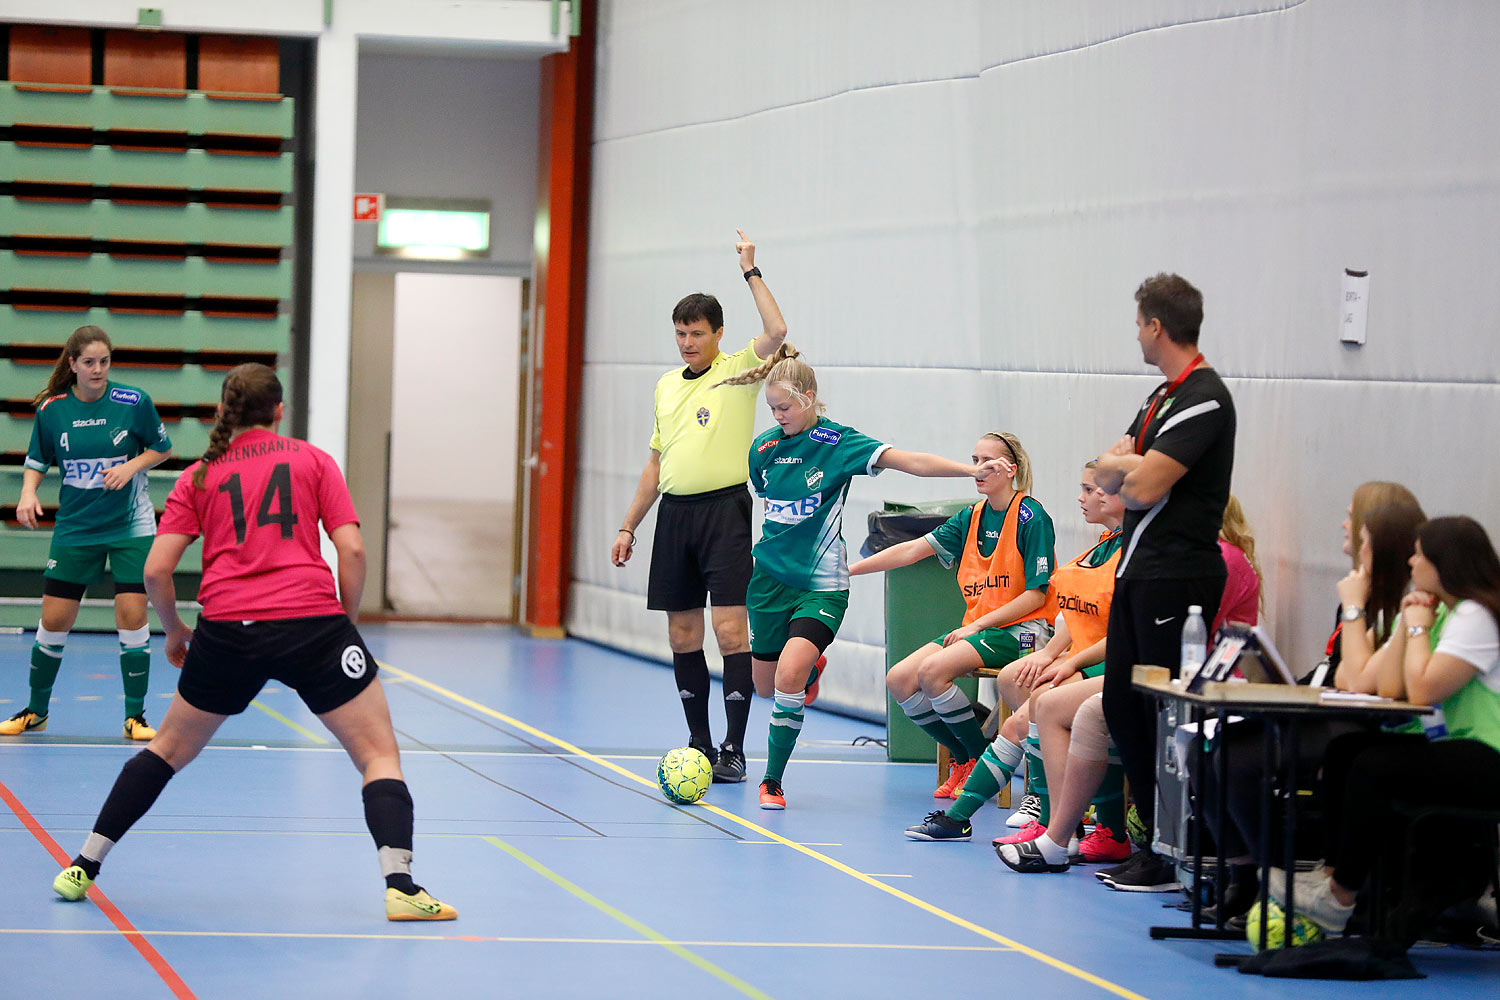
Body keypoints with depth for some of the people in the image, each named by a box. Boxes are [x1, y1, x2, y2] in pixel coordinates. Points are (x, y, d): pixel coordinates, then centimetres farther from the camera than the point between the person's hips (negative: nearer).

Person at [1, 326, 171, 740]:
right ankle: (36, 710, 21)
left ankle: (135, 716, 4)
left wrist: (131, 466, -14)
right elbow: (37, 461, 7)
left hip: (131, 527, -1)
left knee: (132, 617, -9)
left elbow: (162, 449, 4)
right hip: (74, 530, 2)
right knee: (53, 620, 2)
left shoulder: (134, 402, -9)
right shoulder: (51, 409, -5)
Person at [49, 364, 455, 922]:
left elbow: (155, 571, 6)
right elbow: (352, 550, 1)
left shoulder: (199, 477, 14)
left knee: (171, 750, 21)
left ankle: (83, 868, 22)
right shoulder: (313, 462, 11)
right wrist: (347, 621, 12)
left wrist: (174, 631, 22)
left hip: (227, 631, 2)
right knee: (379, 753, 5)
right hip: (313, 623, -2)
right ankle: (399, 884, -13)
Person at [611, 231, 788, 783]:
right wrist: (628, 526, 19)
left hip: (724, 509, -6)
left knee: (730, 629, -11)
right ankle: (699, 745, 15)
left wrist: (750, 270, -13)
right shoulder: (666, 385, 16)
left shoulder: (737, 370, -1)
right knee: (682, 634, 6)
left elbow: (776, 331, -21)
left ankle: (734, 749, -9)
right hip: (675, 513, 6)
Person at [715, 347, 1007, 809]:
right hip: (770, 579, 5)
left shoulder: (837, 442, -11)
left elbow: (910, 461, -18)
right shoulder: (763, 449, 3)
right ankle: (811, 667, 51)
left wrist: (972, 469, -28)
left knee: (789, 676, -23)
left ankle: (772, 780, -9)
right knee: (766, 687, 13)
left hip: (821, 584, -5)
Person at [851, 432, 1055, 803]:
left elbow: (1036, 594, -13)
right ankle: (964, 760, 5)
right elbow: (913, 549, 8)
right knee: (898, 680, -10)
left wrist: (977, 625, -16)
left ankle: (983, 761, -9)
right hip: (977, 628, 8)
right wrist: (849, 569, 1)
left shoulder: (1031, 518, -10)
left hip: (1021, 630, -8)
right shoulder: (970, 518, 12)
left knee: (932, 671, -28)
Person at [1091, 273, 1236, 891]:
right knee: (1121, 705, 11)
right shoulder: (1163, 397, 18)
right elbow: (1109, 473, 13)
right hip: (1140, 570, 10)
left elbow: (1144, 489, -20)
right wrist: (1137, 465, -7)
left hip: (1177, 577, -10)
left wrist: (1134, 472, 1)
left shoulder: (1205, 399, -14)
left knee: (1166, 714, -7)